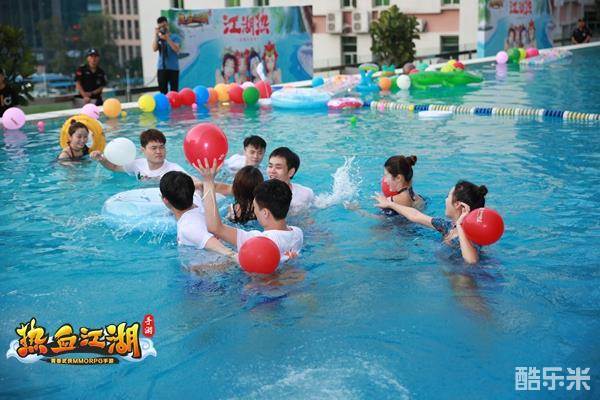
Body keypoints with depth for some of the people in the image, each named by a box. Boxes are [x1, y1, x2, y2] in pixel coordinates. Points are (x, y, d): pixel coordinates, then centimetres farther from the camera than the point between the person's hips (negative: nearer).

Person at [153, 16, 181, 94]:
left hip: (173, 68, -2)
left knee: (174, 91, -4)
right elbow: (154, 49, -4)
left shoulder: (175, 37, 6)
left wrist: (167, 38, -16)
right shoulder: (158, 38, 12)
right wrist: (156, 35, -9)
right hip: (161, 68, 2)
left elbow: (176, 49, -10)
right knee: (162, 91, 3)